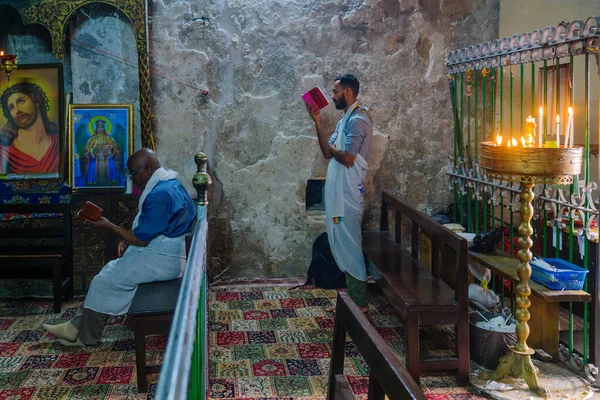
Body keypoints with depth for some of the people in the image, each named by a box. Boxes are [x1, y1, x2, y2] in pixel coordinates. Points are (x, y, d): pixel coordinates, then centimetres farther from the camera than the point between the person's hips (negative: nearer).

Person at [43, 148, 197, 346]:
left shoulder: (160, 194, -24)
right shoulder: (168, 184, 10)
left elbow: (142, 239, -21)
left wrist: (108, 225, -11)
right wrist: (128, 240, 5)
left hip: (160, 261, -10)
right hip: (161, 254, 10)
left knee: (104, 282, -4)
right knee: (109, 272, 9)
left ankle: (86, 337, 13)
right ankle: (76, 327, 13)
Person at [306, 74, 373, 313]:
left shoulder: (357, 120, -15)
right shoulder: (345, 120, 16)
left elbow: (347, 159, -23)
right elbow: (327, 153, 12)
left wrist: (332, 149, -3)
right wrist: (318, 123, 5)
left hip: (348, 192, -10)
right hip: (338, 191, 10)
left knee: (349, 244, -4)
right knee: (341, 244, 14)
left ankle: (360, 302, 5)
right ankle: (352, 295, 24)